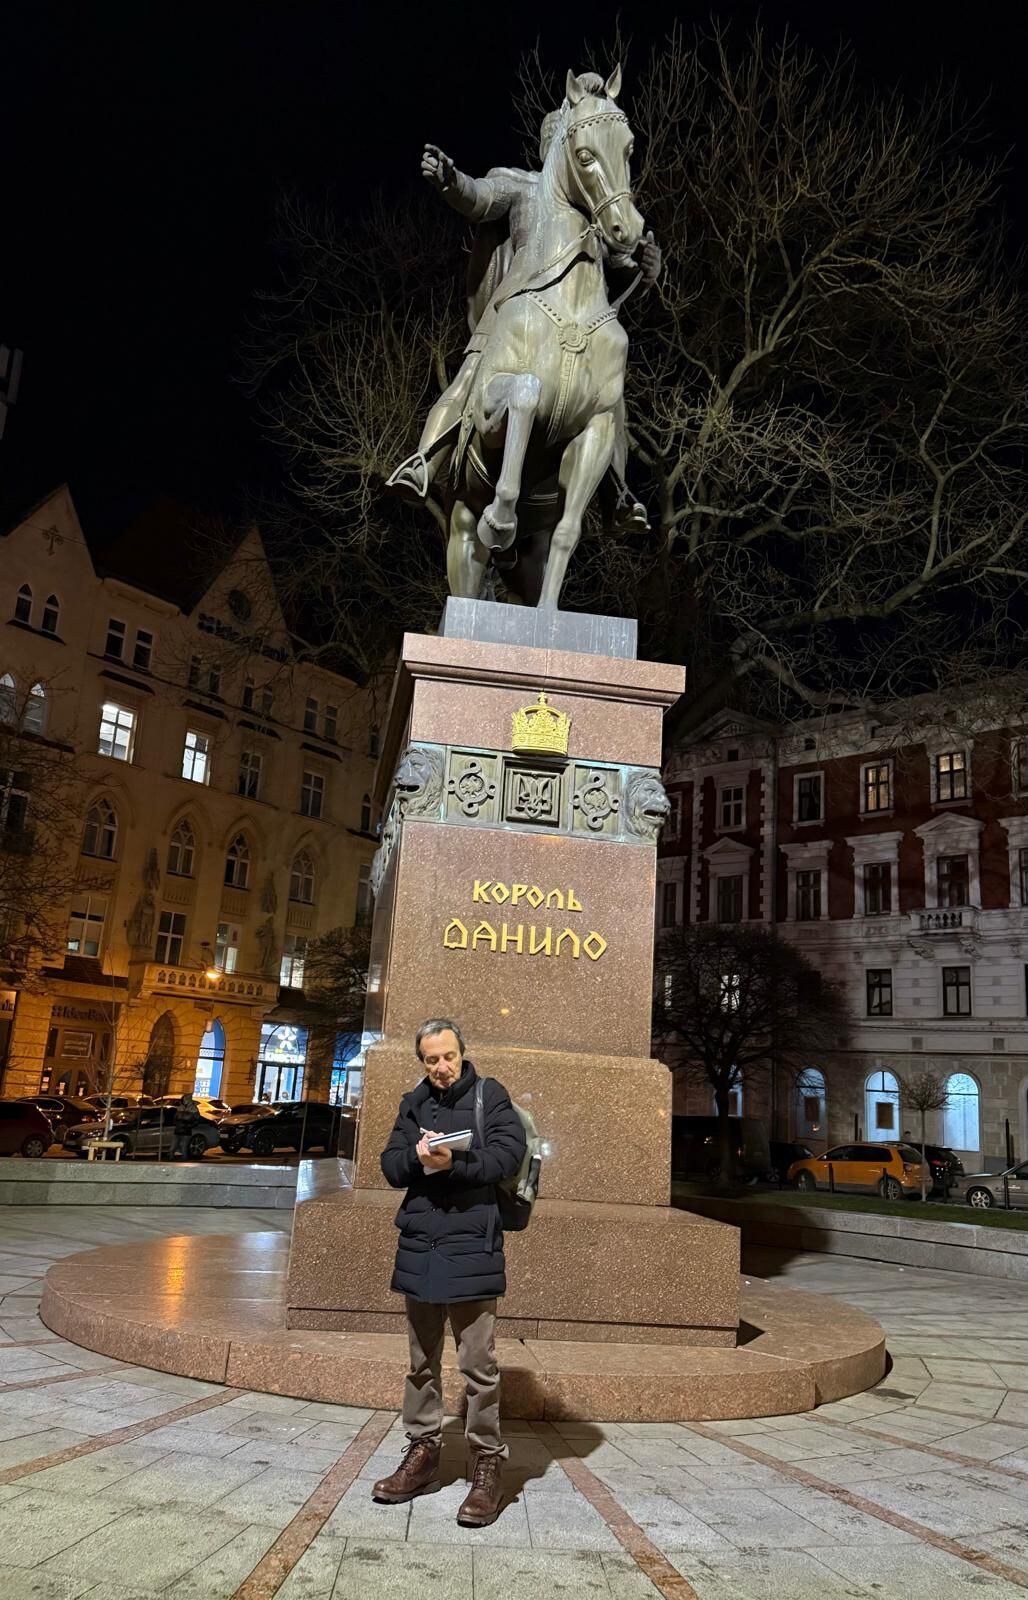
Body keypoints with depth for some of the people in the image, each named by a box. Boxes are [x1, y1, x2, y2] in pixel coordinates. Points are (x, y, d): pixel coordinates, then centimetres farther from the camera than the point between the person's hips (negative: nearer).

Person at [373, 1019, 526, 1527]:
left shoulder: (489, 1095, -2)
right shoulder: (414, 1104, 12)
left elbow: (509, 1152, -13)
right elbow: (390, 1165, 7)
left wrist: (454, 1162, -22)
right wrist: (416, 1156, -14)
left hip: (471, 1246, -5)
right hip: (419, 1246, 5)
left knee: (478, 1365, -3)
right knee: (422, 1361, 16)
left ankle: (488, 1464, 9)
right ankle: (423, 1453, 28)